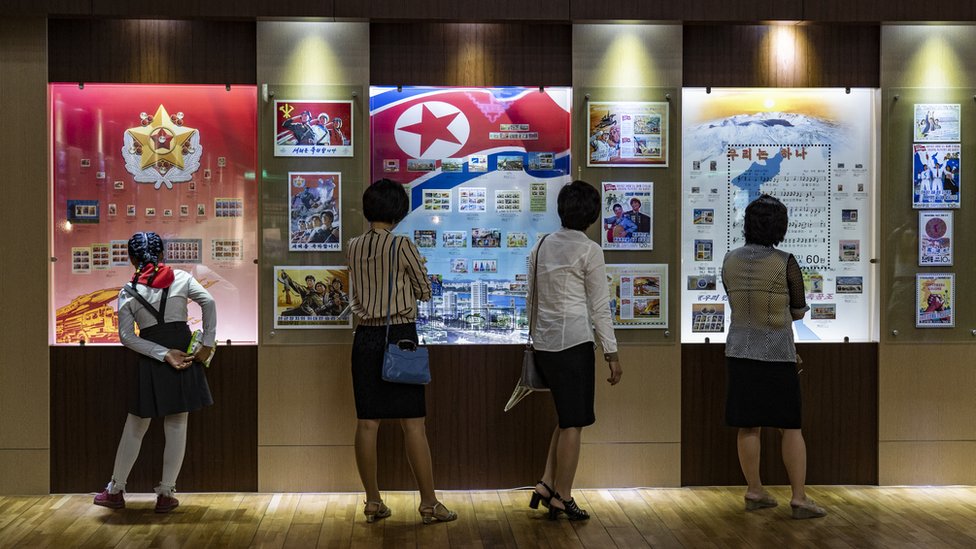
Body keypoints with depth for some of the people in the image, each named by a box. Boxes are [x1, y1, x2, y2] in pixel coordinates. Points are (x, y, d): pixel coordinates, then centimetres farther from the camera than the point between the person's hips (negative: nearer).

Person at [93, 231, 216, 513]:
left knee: (135, 427, 13)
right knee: (177, 427, 6)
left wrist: (164, 354, -8)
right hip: (184, 350, 0)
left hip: (150, 362, 0)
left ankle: (116, 490, 23)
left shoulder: (128, 292, 2)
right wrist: (207, 345, -10)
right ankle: (166, 494, 9)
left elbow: (127, 336, -6)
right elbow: (209, 303, -12)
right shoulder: (181, 278, 0)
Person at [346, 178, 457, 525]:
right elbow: (424, 290, 0)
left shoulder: (353, 247, 6)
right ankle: (429, 503, 4)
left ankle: (373, 502, 13)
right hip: (400, 335, -5)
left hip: (365, 337, 5)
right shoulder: (402, 245, -10)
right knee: (413, 423, -1)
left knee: (368, 421, 7)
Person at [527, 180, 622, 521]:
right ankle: (561, 498, 11)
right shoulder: (589, 250, -9)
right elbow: (599, 307, -8)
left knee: (567, 417, 19)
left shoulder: (542, 245, 9)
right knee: (573, 422, 4)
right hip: (574, 342, -7)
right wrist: (612, 353, -4)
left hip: (544, 343, 7)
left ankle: (546, 485, 14)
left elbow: (532, 298, 13)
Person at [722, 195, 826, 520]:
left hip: (739, 350, 4)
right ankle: (800, 498, 3)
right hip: (776, 355, -4)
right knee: (790, 426, 4)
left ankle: (754, 492, 17)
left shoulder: (730, 262, -1)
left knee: (748, 425, 10)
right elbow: (799, 311, 0)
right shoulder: (786, 263, -14)